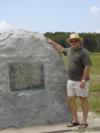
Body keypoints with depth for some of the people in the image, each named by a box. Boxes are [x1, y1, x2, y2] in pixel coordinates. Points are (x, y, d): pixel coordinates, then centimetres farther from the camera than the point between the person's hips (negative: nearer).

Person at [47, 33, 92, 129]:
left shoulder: (84, 52, -16)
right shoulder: (70, 50, 8)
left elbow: (87, 66, -21)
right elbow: (62, 49, 29)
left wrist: (83, 80, -25)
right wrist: (52, 42, 34)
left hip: (81, 81, -8)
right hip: (71, 81, 8)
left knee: (83, 100, 3)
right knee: (71, 100, 6)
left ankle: (84, 121, 13)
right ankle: (75, 120, 17)